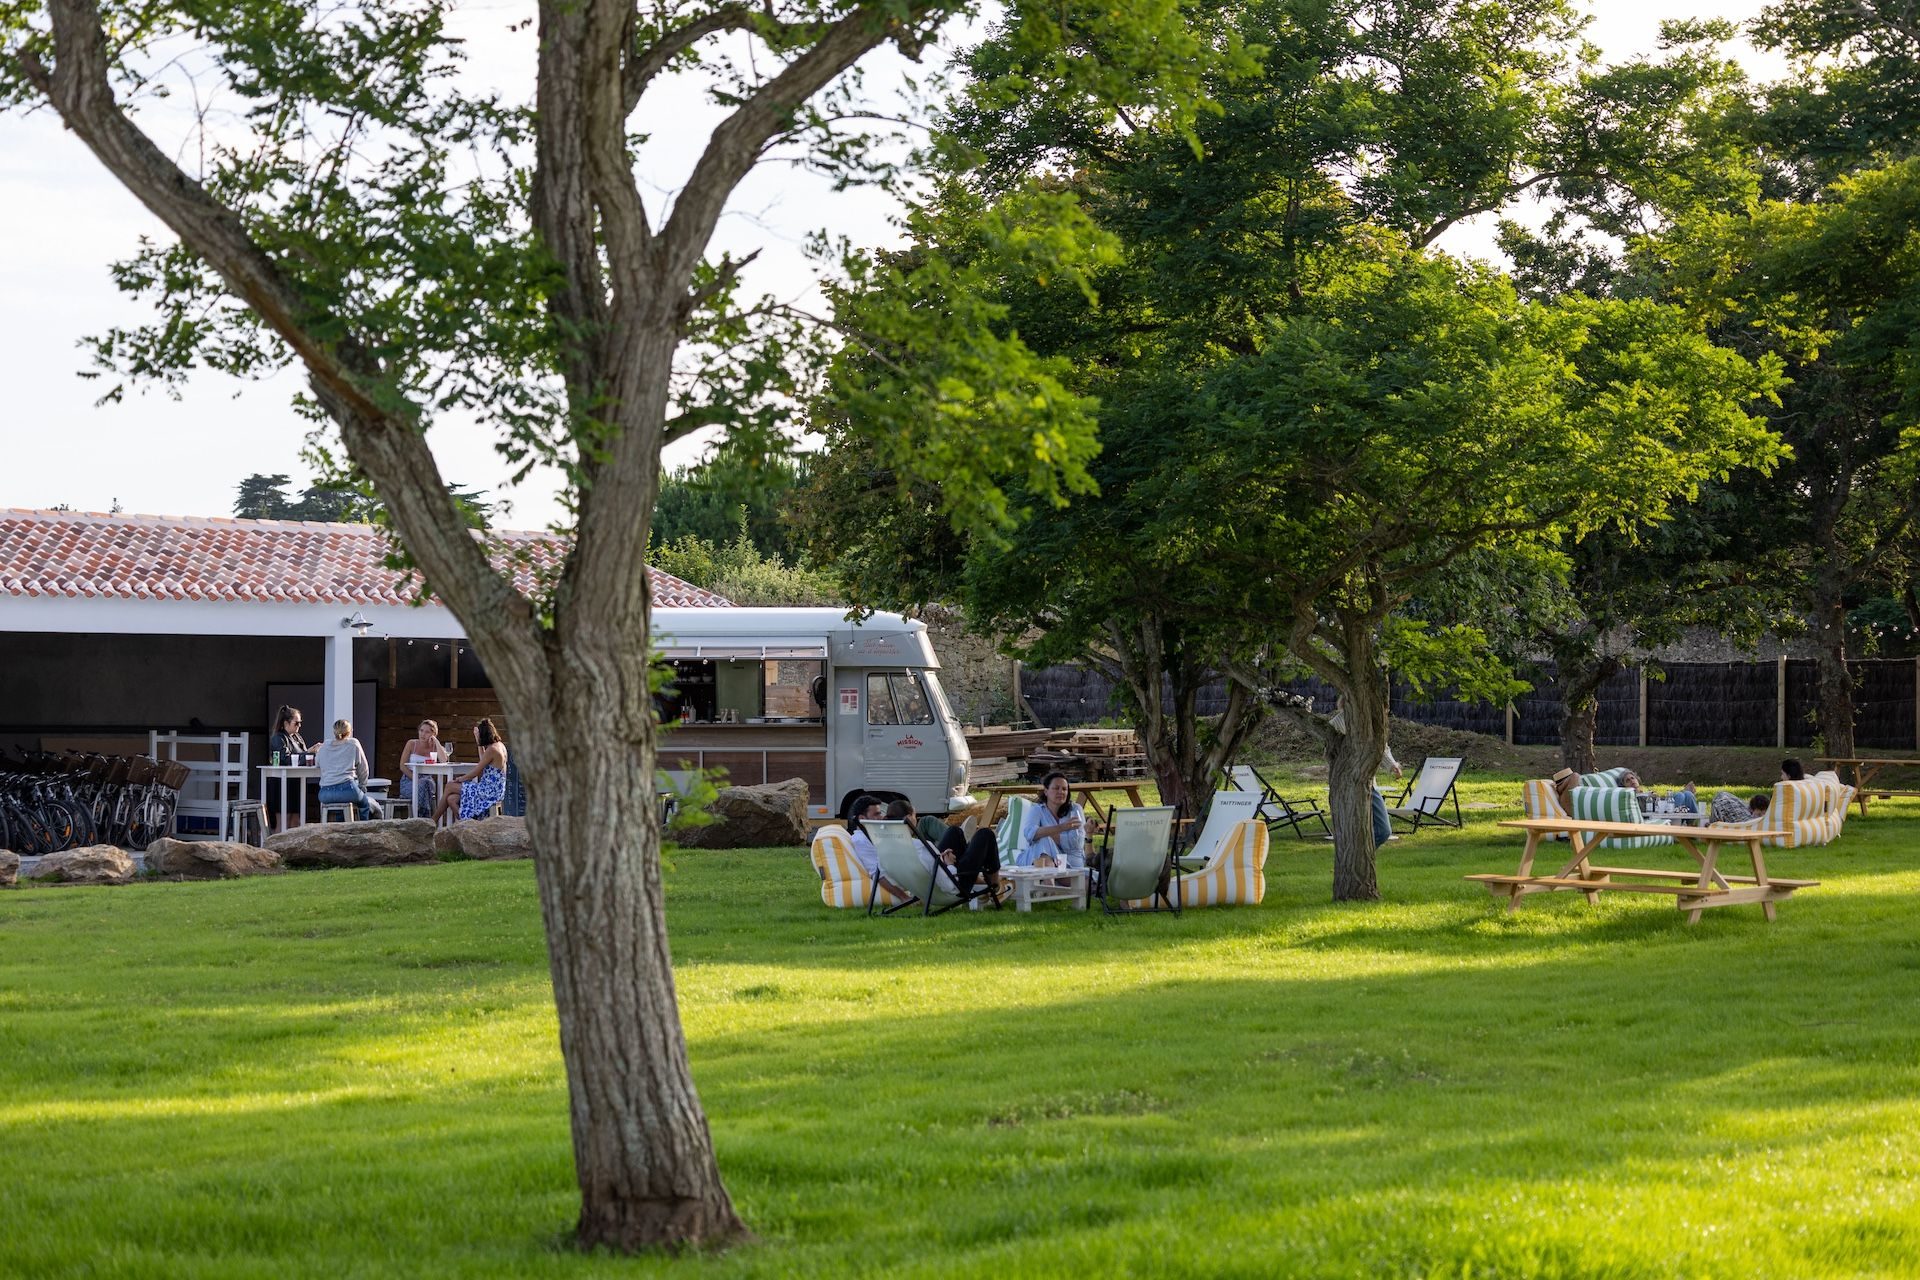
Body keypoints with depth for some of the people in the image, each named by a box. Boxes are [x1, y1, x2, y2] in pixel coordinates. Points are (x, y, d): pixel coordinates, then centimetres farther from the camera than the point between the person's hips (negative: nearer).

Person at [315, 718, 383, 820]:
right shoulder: (353, 743, 9)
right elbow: (363, 769, 12)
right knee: (365, 803, 25)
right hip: (347, 788, -4)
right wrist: (362, 787, 24)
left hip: (324, 794, 4)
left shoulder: (323, 747, 17)